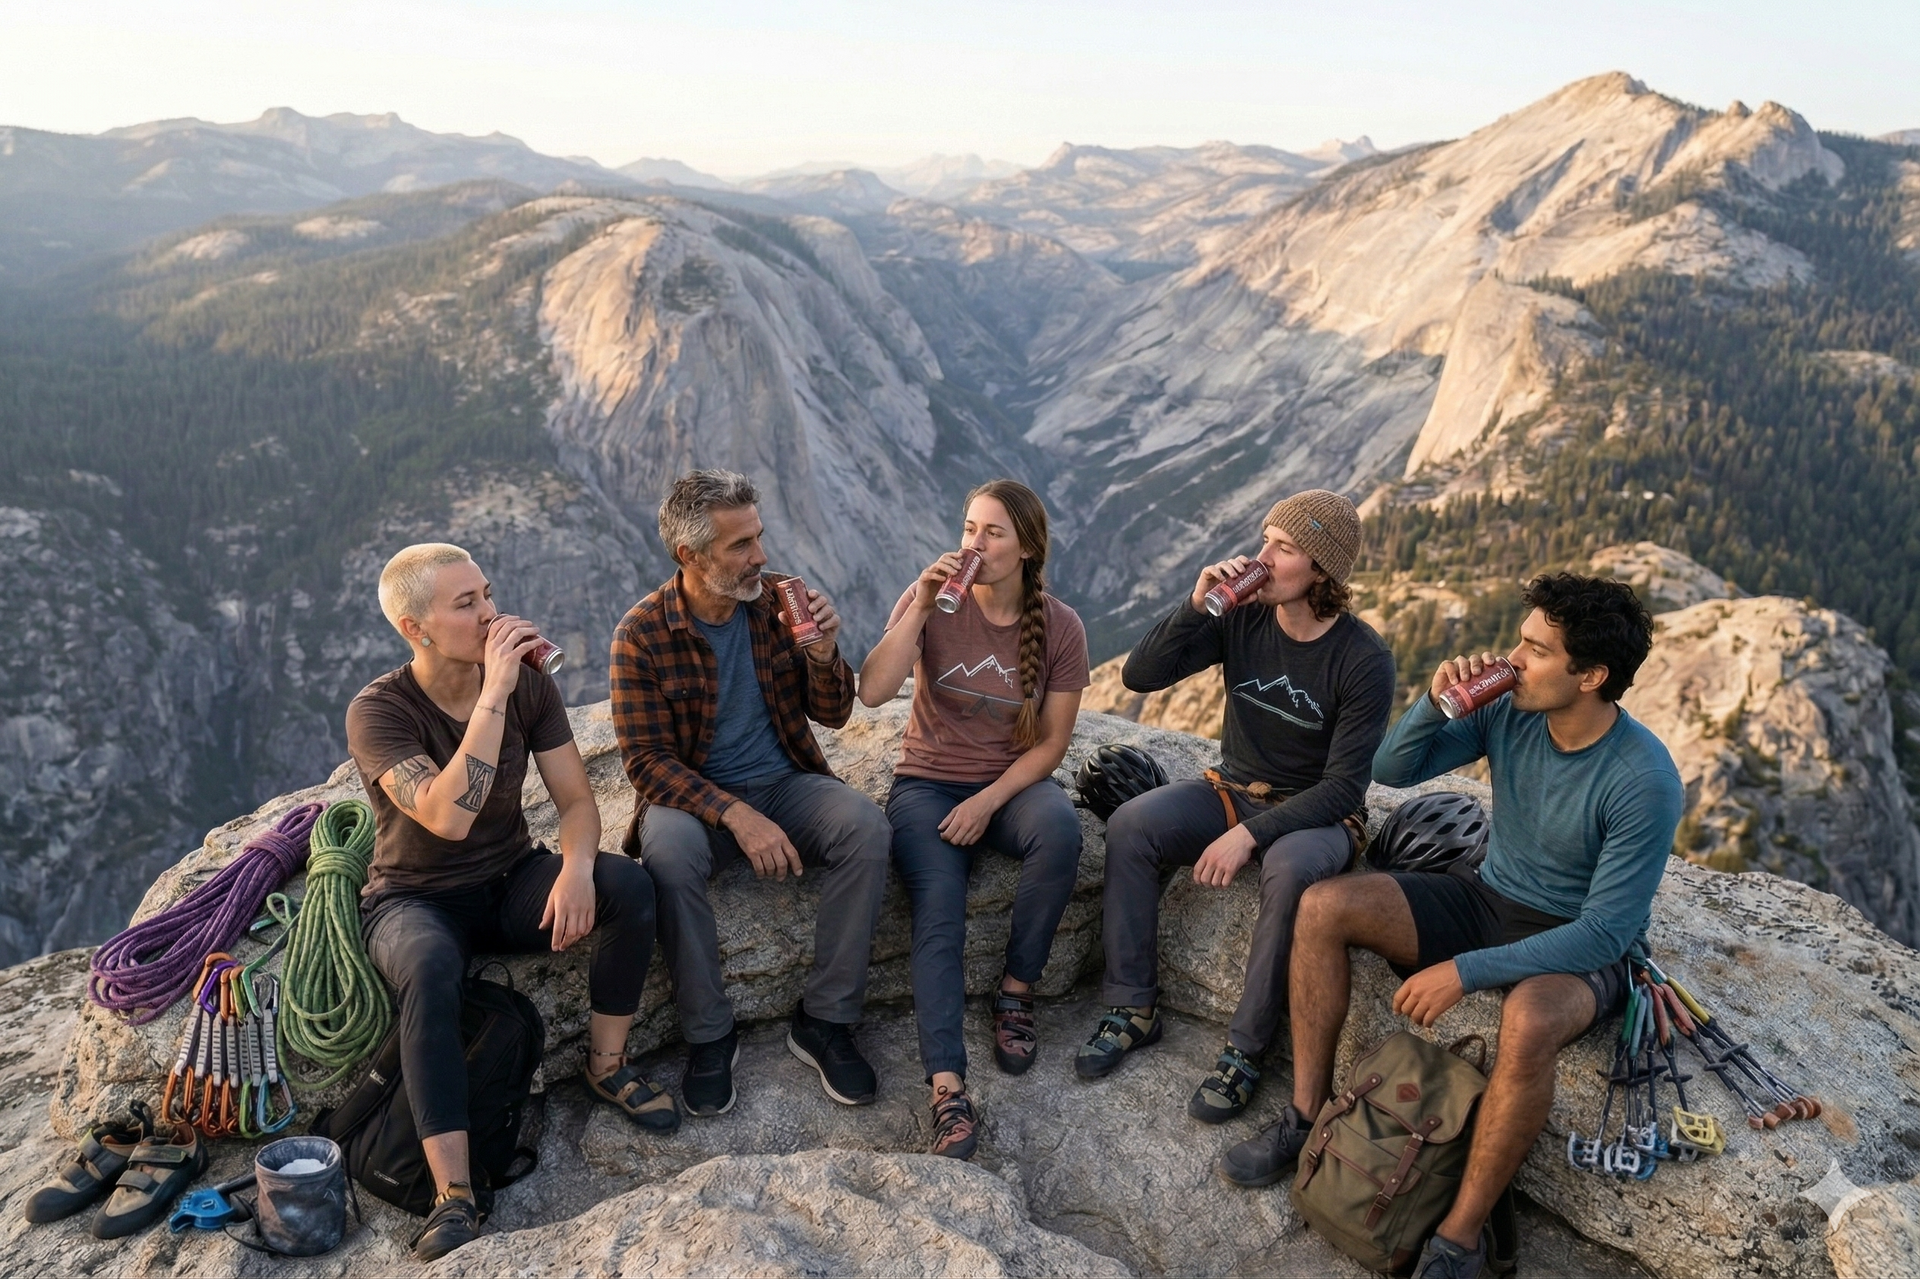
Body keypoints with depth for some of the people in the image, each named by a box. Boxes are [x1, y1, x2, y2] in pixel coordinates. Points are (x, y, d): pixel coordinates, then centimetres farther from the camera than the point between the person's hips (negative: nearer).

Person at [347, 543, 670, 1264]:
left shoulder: (530, 685, -6)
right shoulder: (379, 712, -19)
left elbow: (575, 800, -6)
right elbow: (449, 817, -35)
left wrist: (576, 867, -28)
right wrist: (494, 691, -36)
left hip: (512, 885, 4)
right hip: (416, 899, -4)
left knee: (630, 885, -24)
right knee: (430, 969, -39)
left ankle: (606, 1067, -3)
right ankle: (454, 1198, -33)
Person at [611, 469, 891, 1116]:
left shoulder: (777, 603, -1)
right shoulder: (642, 633, -10)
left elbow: (832, 714, 4)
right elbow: (647, 760, -14)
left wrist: (823, 654, -18)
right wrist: (736, 816, -28)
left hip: (786, 782, 3)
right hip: (693, 797, -2)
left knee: (867, 826, -27)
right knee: (667, 851, -36)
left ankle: (824, 1021, -13)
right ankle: (709, 1035, -15)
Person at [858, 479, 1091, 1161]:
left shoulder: (1060, 627, -3)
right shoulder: (932, 603, -6)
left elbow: (1052, 742, -2)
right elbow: (873, 691, -19)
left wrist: (988, 802, -15)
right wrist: (921, 606, -24)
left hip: (1012, 783, 1)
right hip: (928, 783, -1)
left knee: (1060, 828, -33)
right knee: (939, 915, -25)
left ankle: (1015, 994, -14)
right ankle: (947, 1086, -27)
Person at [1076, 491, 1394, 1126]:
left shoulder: (1364, 660, -17)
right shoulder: (1242, 617, -6)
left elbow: (1343, 787, -19)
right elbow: (1139, 675, -10)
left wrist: (1250, 833, -29)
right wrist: (1196, 606, -24)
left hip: (1317, 814, -4)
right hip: (1233, 790, 4)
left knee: (1291, 869, -38)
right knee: (1129, 825, -22)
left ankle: (1245, 1049, -20)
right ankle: (1134, 1009, -10)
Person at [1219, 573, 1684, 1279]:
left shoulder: (1645, 782, -25)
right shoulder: (1509, 711, -9)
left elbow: (1605, 931, -25)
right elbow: (1391, 769, -1)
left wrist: (1466, 971, -29)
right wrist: (1435, 702, -21)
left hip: (1578, 948, -6)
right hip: (1486, 896, 6)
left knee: (1528, 1024, -40)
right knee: (1323, 907, -13)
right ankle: (1307, 1116, -1)